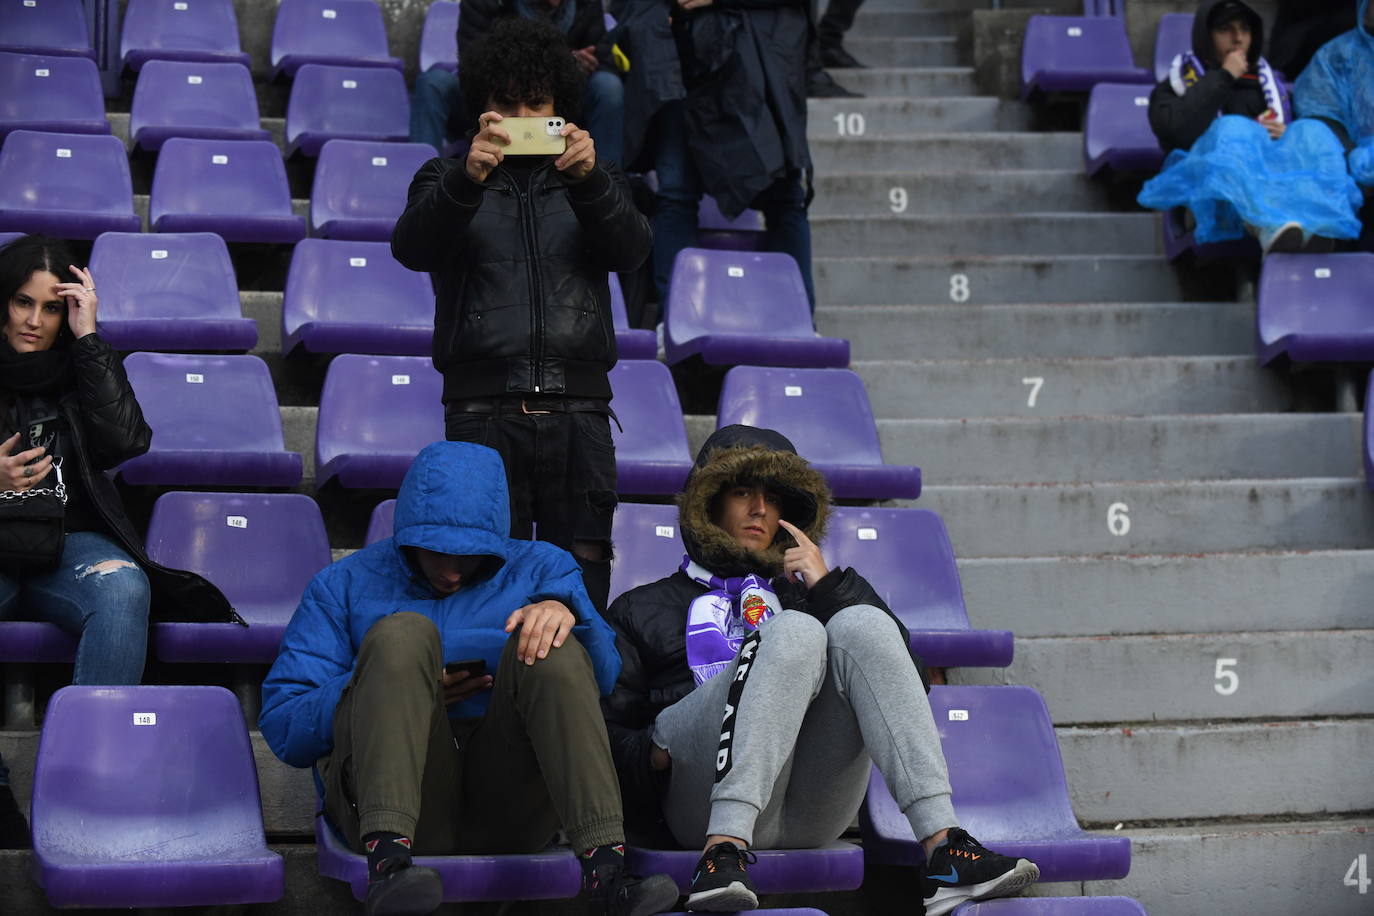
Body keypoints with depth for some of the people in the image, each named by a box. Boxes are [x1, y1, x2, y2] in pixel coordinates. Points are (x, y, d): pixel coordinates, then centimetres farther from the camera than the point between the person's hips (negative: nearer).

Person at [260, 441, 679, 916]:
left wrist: (562, 609, -15)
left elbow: (603, 676, 5)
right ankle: (387, 862, -44)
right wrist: (394, 687, -7)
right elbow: (280, 726, 7)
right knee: (404, 633, -22)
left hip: (507, 806, 1)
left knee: (543, 644, -21)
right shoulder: (344, 586, 18)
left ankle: (605, 871, -39)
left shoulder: (538, 568, 22)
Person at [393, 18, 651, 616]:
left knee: (582, 573, -5)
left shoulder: (594, 180, 20)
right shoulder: (448, 180, 16)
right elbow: (412, 246, -5)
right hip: (483, 412, -1)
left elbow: (629, 249, 1)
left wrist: (588, 180, -19)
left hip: (577, 413, 1)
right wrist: (466, 179, -24)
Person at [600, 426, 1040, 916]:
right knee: (796, 631, -27)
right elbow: (607, 725, 16)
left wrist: (830, 587, 11)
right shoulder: (642, 609, 29)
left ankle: (944, 846, -39)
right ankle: (725, 850, -47)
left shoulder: (799, 594, 34)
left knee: (861, 623, -22)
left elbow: (900, 676, 18)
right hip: (703, 798, -2)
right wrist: (652, 757, -5)